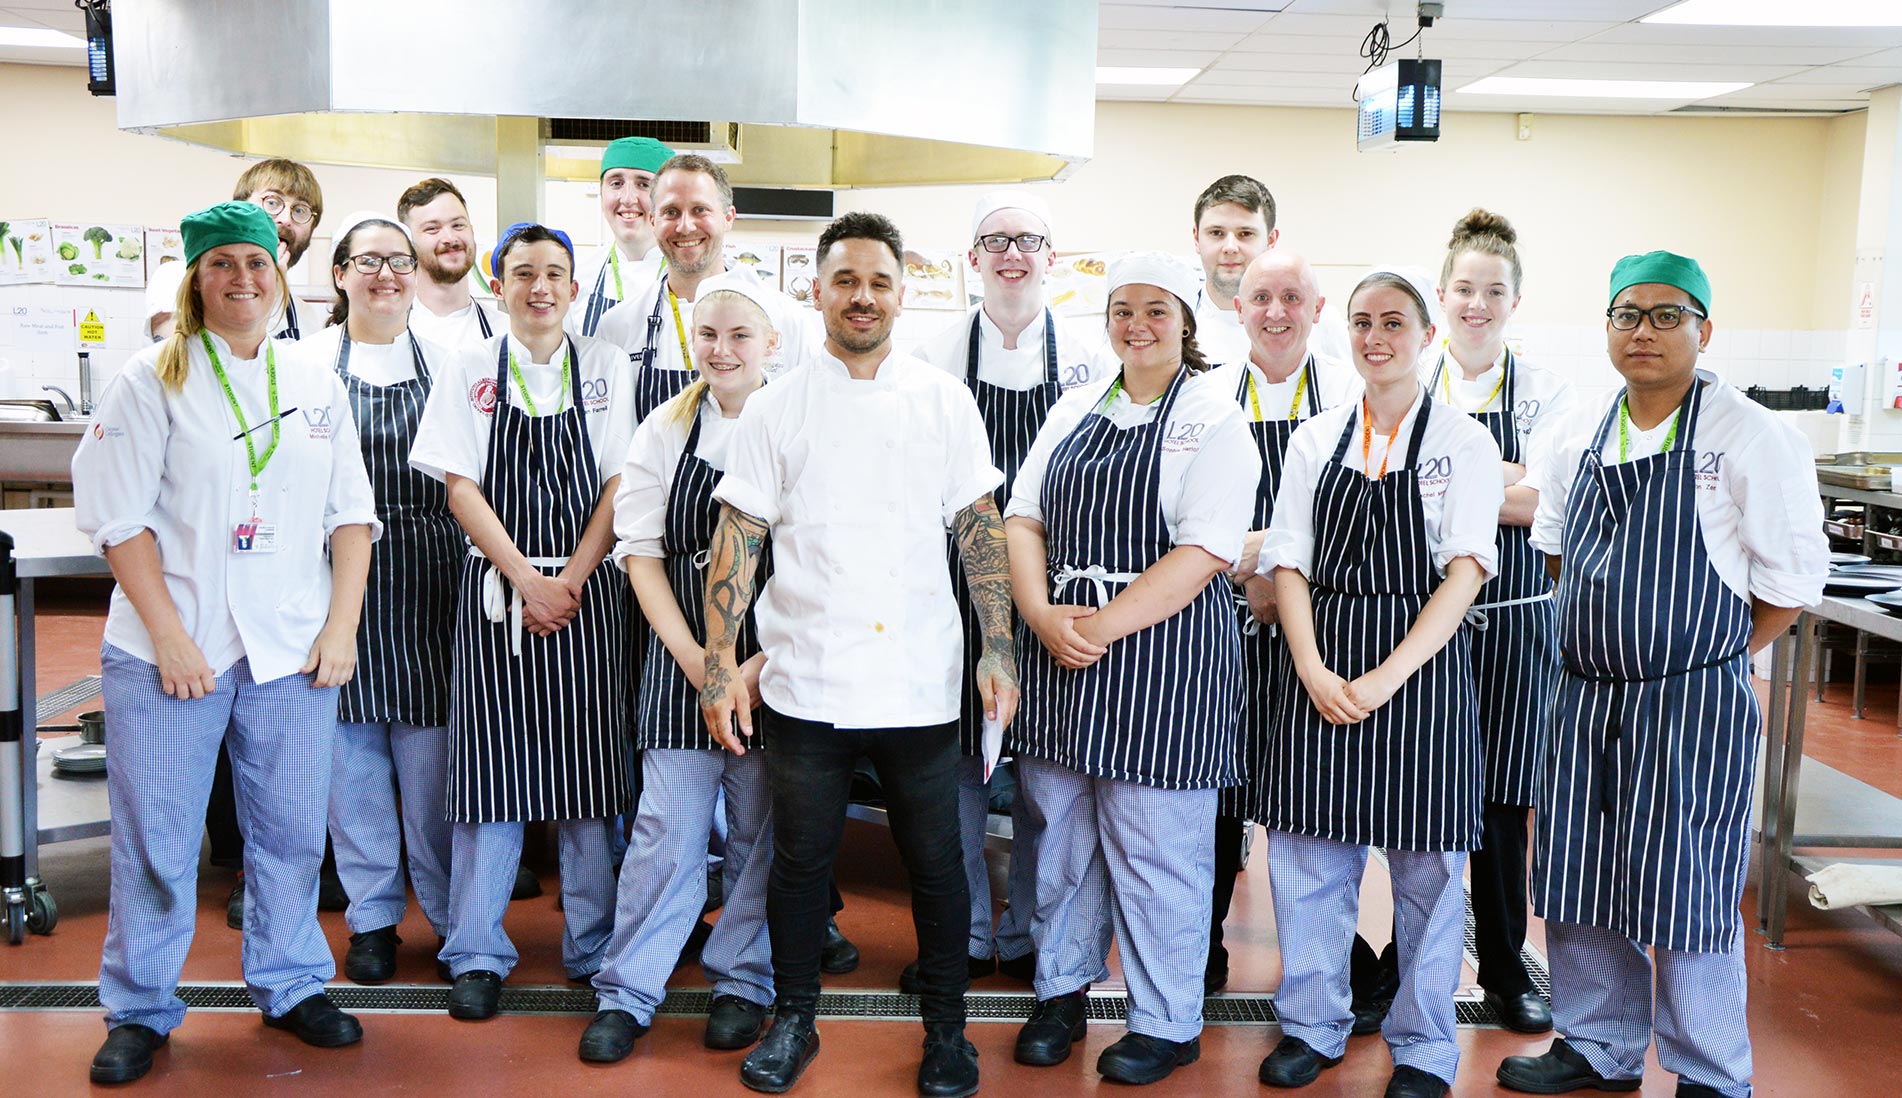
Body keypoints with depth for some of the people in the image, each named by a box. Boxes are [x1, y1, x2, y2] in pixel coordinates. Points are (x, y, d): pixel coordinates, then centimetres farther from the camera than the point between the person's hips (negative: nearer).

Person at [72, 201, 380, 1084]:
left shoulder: (316, 387, 11)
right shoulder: (154, 380, 0)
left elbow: (352, 513, 10)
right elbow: (120, 519, -4)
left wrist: (342, 625, 0)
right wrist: (169, 635, -11)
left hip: (293, 649, 3)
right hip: (171, 649, -2)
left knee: (292, 829, 8)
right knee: (155, 837, 4)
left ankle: (290, 986, 26)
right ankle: (138, 1010, 21)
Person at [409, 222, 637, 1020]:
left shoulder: (605, 367, 6)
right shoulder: (472, 371, 5)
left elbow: (618, 484, 1)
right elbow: (461, 486, -1)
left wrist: (571, 581, -9)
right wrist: (526, 580, -10)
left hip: (586, 591, 0)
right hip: (496, 589, 0)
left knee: (586, 773, 3)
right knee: (490, 768, 1)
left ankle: (593, 949, 16)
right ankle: (478, 955, 13)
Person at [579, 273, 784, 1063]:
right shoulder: (666, 429, 4)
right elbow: (642, 551, 2)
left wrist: (766, 662, -12)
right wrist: (695, 659, -8)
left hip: (776, 659, -1)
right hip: (681, 655, 1)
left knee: (761, 828, 8)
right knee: (667, 827, 1)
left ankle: (743, 980, 26)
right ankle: (626, 992, 15)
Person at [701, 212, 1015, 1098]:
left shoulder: (945, 401, 5)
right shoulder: (777, 407, 3)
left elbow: (980, 527, 5)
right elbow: (738, 536, 1)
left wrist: (998, 649, -2)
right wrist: (720, 661, -7)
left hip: (921, 683, 0)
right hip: (805, 682, 0)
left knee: (936, 863, 9)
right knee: (802, 858, 12)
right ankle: (793, 1019, 31)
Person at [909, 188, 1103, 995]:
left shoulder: (1085, 355, 3)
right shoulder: (939, 355, 4)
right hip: (960, 580, 0)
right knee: (955, 755, 4)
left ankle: (1031, 935, 22)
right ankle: (962, 934, 20)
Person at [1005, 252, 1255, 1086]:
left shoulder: (1212, 418, -5)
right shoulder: (1076, 410, 13)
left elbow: (1205, 551, -15)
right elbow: (1023, 518, 8)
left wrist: (1103, 625, -18)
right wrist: (1044, 617, -9)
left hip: (1160, 659, -5)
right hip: (1058, 653, 6)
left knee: (1155, 848, 3)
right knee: (1060, 829, 14)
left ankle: (1166, 1024, 20)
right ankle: (1061, 991, 32)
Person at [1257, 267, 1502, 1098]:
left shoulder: (1462, 442, 0)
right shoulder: (1315, 439, 8)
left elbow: (1466, 572, -8)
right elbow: (1289, 563, 5)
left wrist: (1387, 677, -16)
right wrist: (1313, 670, -9)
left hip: (1422, 664, -3)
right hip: (1321, 669, 3)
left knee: (1425, 867, 5)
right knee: (1308, 856, 8)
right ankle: (1313, 1025, 26)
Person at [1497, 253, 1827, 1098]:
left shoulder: (1750, 435, -9)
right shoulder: (1581, 436, 7)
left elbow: (1792, 582, -7)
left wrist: (1701, 659, -4)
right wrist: (1602, 637, 10)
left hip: (1693, 707, -5)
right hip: (1586, 701, 6)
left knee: (1685, 894, 2)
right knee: (1577, 879, 13)